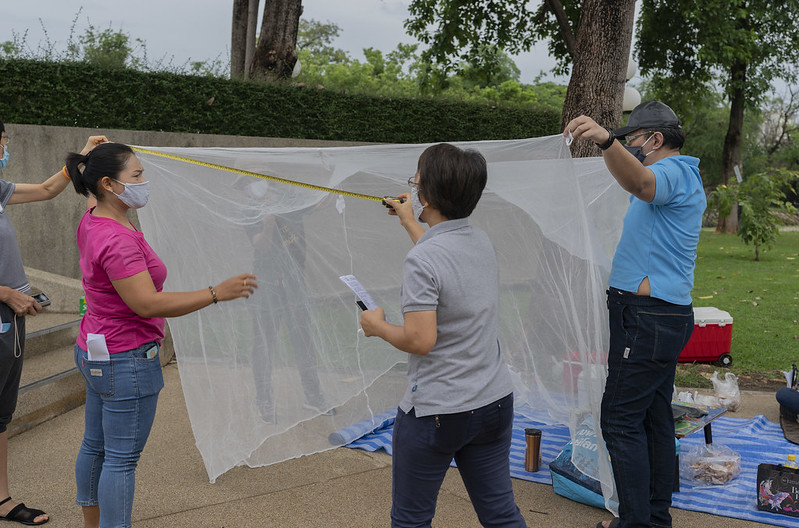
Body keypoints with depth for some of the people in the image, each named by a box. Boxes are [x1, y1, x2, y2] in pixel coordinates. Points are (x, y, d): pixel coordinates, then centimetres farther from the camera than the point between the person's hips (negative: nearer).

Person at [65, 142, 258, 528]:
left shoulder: (92, 222, 4)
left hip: (96, 352, 11)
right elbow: (148, 303, -31)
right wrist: (217, 293, -31)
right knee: (122, 459, -2)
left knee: (96, 445, 21)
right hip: (126, 359, -11)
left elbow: (94, 192, 30)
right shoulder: (118, 240, -26)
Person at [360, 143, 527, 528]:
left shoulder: (421, 260, -21)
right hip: (495, 400, 7)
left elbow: (420, 340, -23)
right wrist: (410, 222, 38)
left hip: (436, 412, -7)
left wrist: (377, 326, -4)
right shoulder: (482, 242, 4)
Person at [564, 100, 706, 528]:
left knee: (621, 421, -9)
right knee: (654, 419, 13)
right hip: (664, 316, 11)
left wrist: (606, 140, -56)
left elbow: (639, 182, -39)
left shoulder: (672, 172, -13)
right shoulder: (684, 177, 21)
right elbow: (642, 188, 44)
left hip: (647, 319, -11)